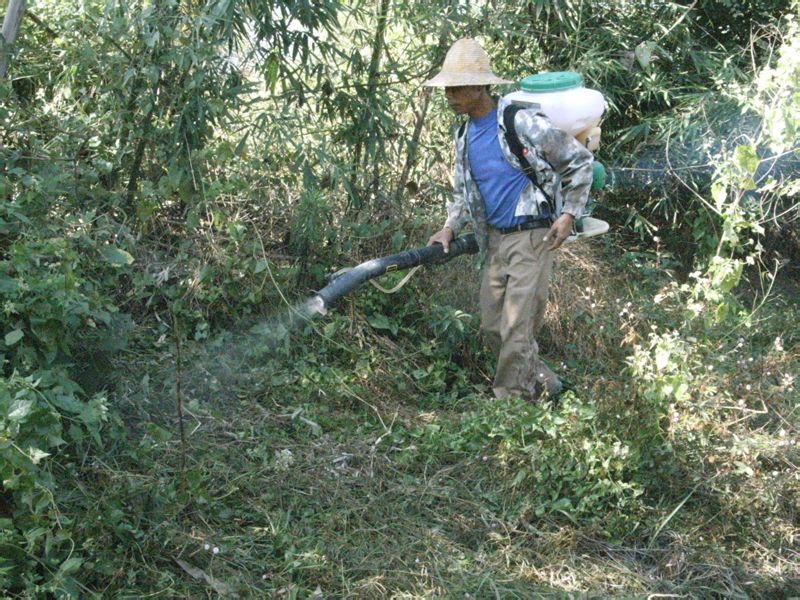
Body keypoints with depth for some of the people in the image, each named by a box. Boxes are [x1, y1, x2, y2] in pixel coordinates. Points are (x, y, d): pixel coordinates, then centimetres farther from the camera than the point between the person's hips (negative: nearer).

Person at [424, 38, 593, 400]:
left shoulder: (522, 122, -13)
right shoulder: (464, 136, 10)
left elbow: (579, 161, -5)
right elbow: (462, 191, 21)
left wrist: (569, 214, -9)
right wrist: (450, 228, 5)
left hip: (532, 238, -8)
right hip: (495, 239, 8)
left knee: (516, 328, -9)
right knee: (492, 326, 10)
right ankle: (544, 384, 26)